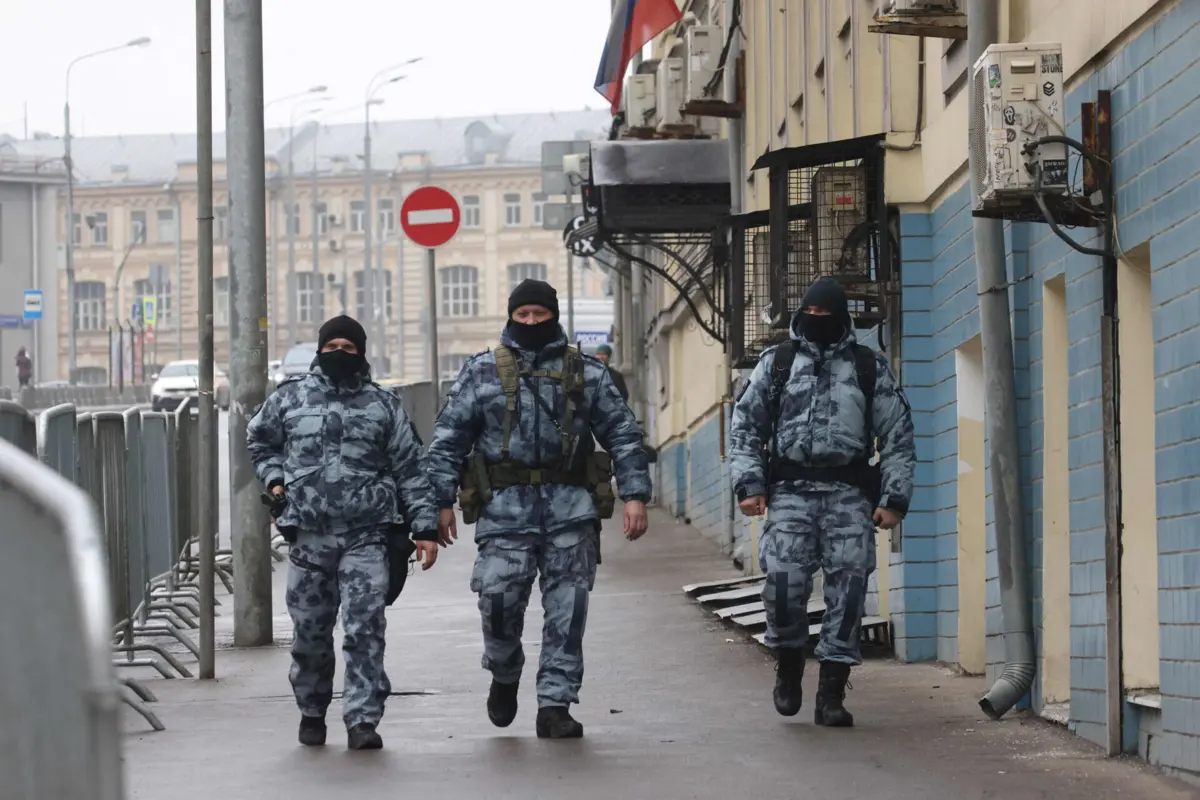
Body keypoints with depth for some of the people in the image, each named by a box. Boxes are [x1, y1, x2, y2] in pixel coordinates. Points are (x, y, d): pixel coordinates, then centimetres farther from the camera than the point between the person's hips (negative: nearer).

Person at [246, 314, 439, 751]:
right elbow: (259, 440, 26)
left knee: (365, 628, -11)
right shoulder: (290, 398, 9)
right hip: (308, 534, 1)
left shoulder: (383, 405, 8)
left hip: (366, 534, -1)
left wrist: (425, 527, 2)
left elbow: (410, 469, 8)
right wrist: (275, 478, 8)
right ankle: (311, 711, 27)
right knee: (310, 630, 8)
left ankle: (362, 719, -9)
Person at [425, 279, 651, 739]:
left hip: (571, 510, 1)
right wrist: (441, 501, -2)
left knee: (567, 611, -1)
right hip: (505, 508, -1)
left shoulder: (586, 373, 11)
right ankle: (504, 675, 21)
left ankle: (554, 704, 5)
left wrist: (635, 495, -1)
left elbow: (622, 435, 9)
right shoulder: (482, 372, 8)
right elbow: (448, 438, 6)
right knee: (499, 599, -9)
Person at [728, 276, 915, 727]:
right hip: (790, 491, 0)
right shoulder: (777, 364, 13)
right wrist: (749, 483, 1)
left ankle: (831, 693, 1)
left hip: (849, 492, 0)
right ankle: (788, 662, 12)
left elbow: (898, 437, 10)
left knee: (848, 586, -5)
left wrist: (894, 498, 0)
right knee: (783, 581, -15)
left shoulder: (870, 369, 11)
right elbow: (745, 426, 14)